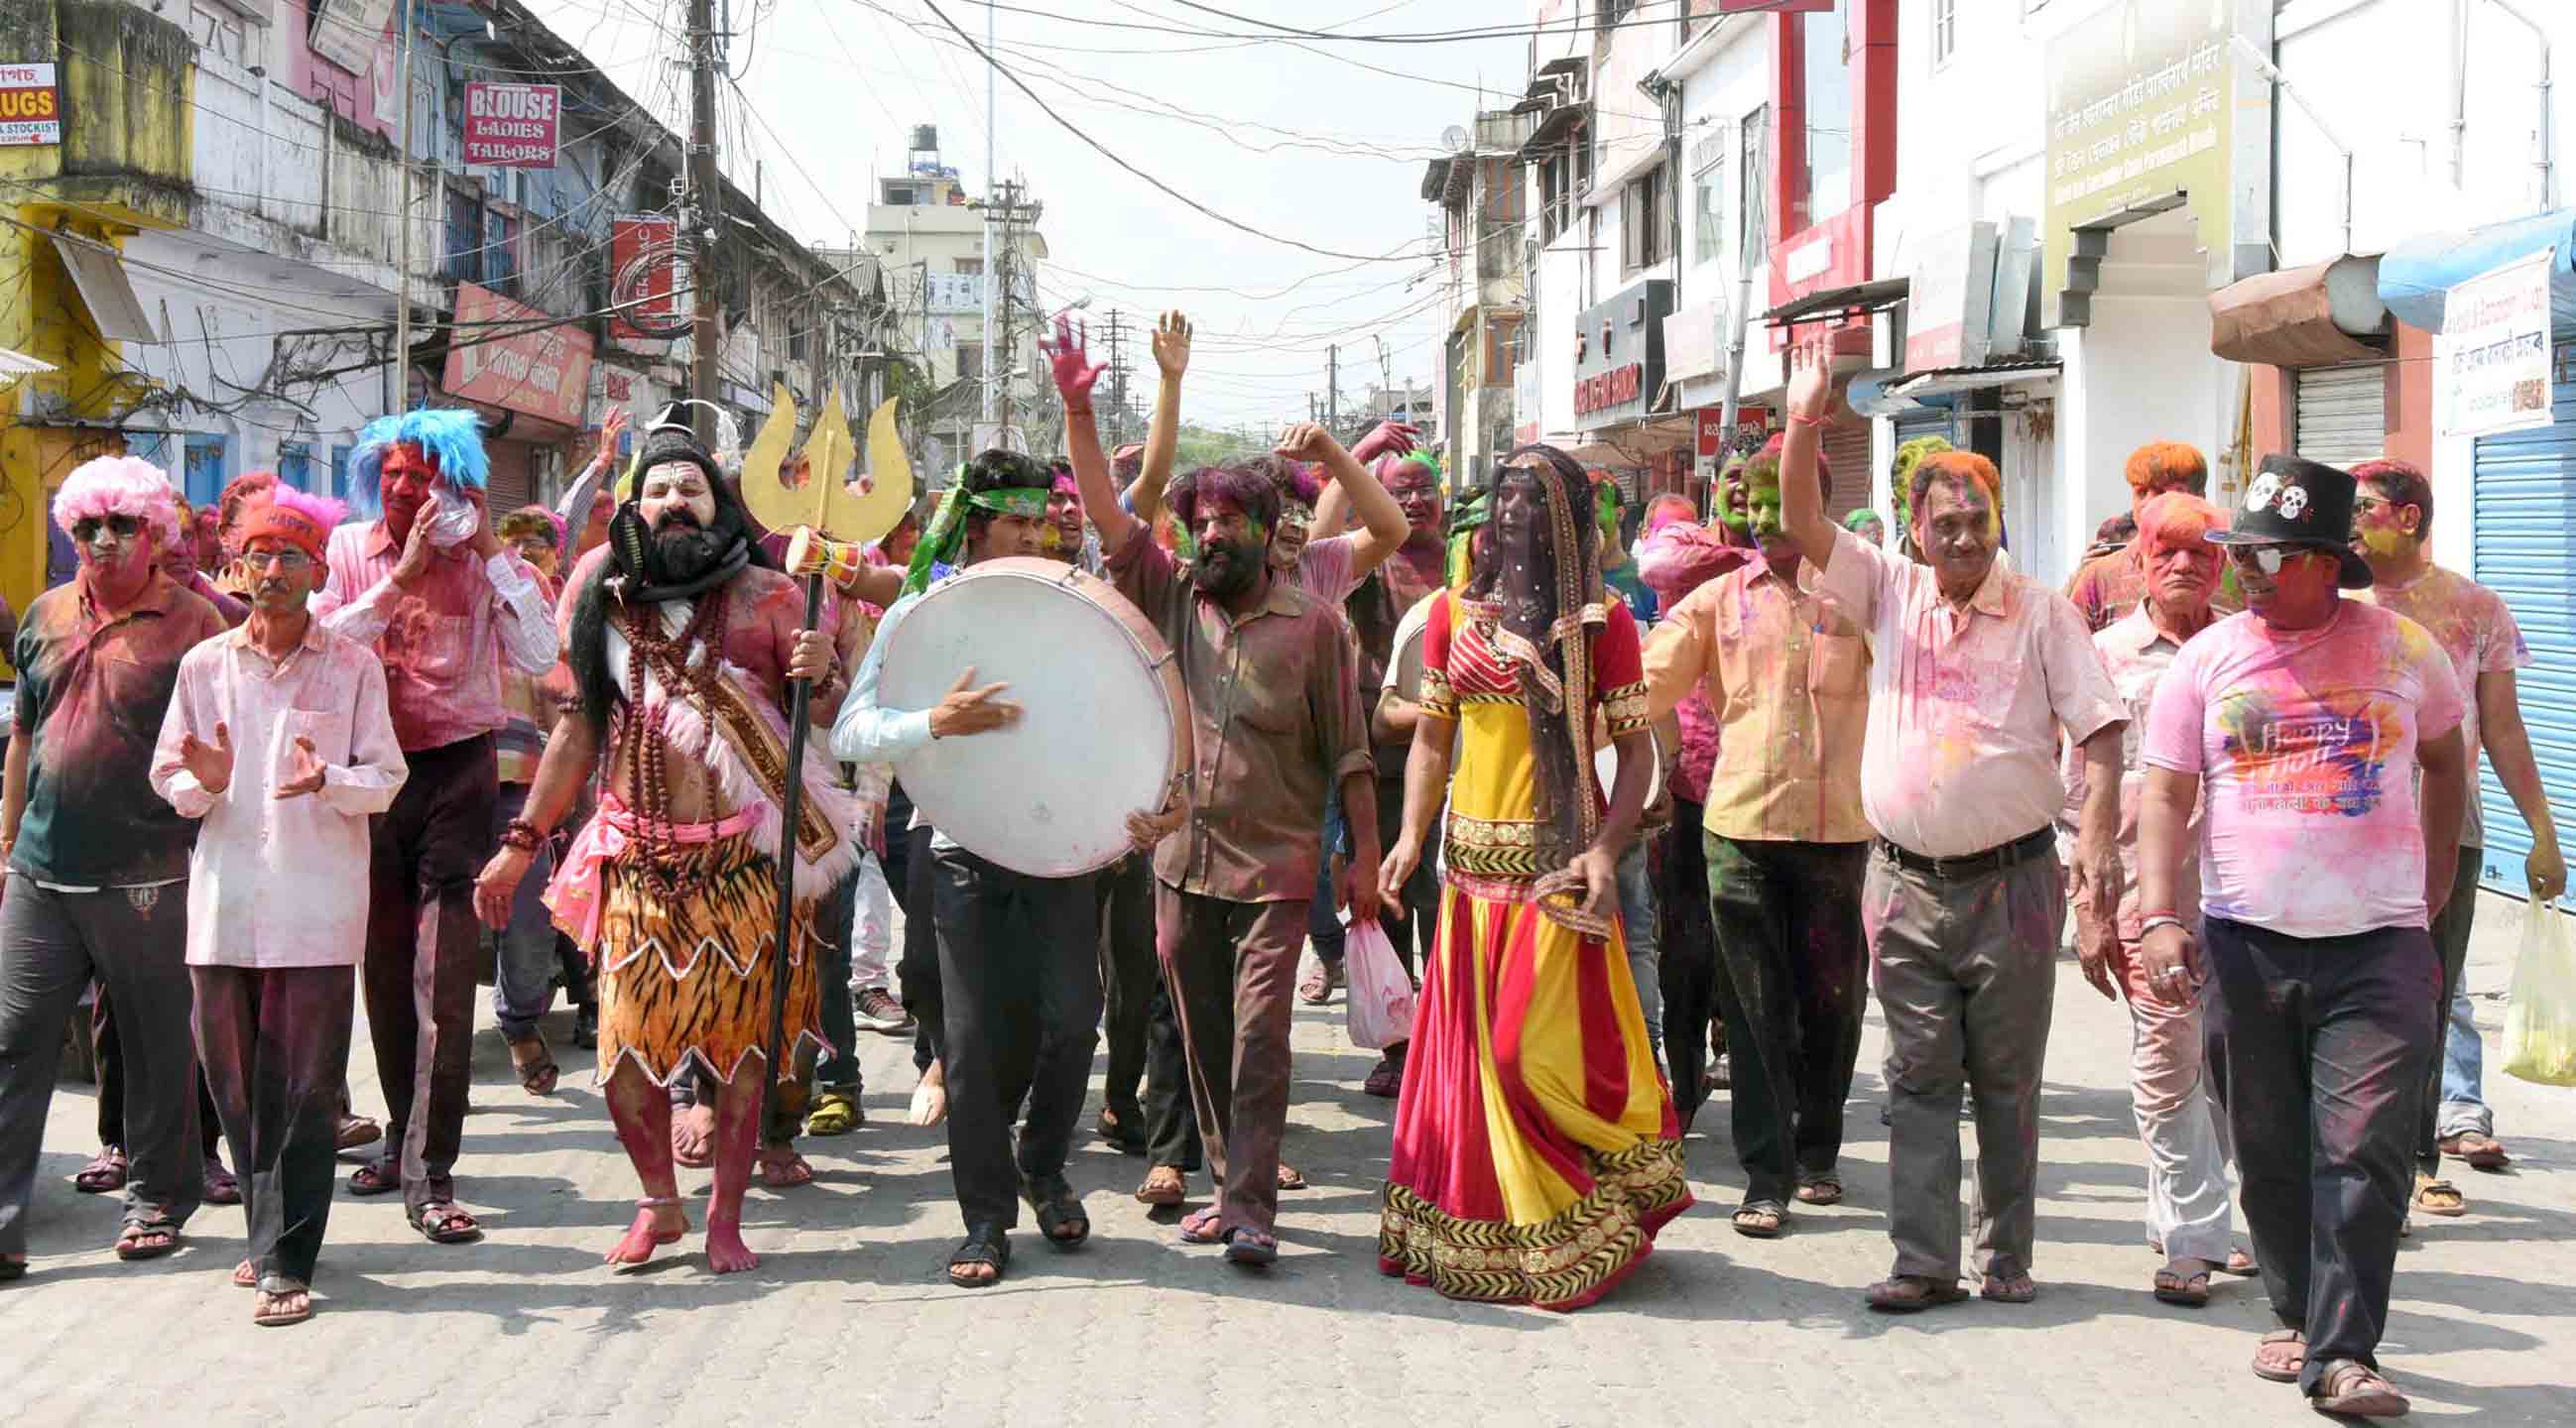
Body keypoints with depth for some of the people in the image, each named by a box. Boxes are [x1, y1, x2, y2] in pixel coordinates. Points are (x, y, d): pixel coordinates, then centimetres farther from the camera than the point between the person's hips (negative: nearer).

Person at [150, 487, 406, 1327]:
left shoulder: (353, 667, 3)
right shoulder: (204, 666, 9)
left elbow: (386, 778, 2)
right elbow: (169, 781, 11)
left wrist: (330, 781, -18)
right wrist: (205, 782, -11)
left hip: (318, 902, -3)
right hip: (224, 901, 3)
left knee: (305, 1087, -4)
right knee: (233, 1077, 9)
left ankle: (285, 1262, -2)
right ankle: (269, 1233, 25)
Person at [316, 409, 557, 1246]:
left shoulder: (483, 560, -1)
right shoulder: (347, 552, 2)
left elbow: (539, 655, -13)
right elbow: (325, 644, -12)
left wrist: (490, 550, -15)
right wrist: (404, 572, -17)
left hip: (456, 773, -3)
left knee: (446, 975, -10)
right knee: (385, 965, 13)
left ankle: (431, 1175, -10)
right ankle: (402, 1136, 29)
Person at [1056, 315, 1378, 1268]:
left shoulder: (1312, 623, 0)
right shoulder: (1173, 600, 7)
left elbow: (1347, 749, 1)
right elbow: (1107, 514, -3)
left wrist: (1364, 857, -1)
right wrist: (1078, 410, -12)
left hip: (1275, 868, -4)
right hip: (1182, 861, 4)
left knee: (1259, 1036, -10)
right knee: (1203, 1040, 10)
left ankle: (1251, 1207, -11)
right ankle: (1228, 1185, 20)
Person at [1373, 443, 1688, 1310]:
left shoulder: (1602, 622, 0)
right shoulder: (1455, 614, 11)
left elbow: (1636, 751, -3)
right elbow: (1430, 737, 11)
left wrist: (1605, 851, -17)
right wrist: (1411, 837, -3)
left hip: (1559, 864, -4)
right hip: (1473, 864, 4)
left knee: (1543, 1047, -7)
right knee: (1471, 1044, 7)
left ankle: (1577, 1234, 11)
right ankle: (1477, 1227, 20)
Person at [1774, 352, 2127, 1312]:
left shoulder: (2041, 612, -1)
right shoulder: (1891, 593, 6)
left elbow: (2099, 726, -4)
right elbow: (1803, 527, -3)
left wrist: (2098, 834, -16)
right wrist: (1802, 429, -17)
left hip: (2011, 881, -2)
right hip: (1906, 881, 2)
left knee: (2007, 1081, 6)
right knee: (1919, 1078, 3)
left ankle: (2007, 1257, 16)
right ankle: (1923, 1263, 6)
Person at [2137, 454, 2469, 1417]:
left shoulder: (2401, 648, 4)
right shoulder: (2208, 659, 3)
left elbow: (2446, 761, 19)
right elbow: (2165, 797, 1)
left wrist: (2432, 896, 14)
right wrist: (2161, 918, -12)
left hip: (2377, 945, -1)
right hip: (2244, 943, 2)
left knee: (2364, 1152, -10)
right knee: (2270, 1152, 10)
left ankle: (2343, 1355, -8)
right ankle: (2296, 1315, 27)